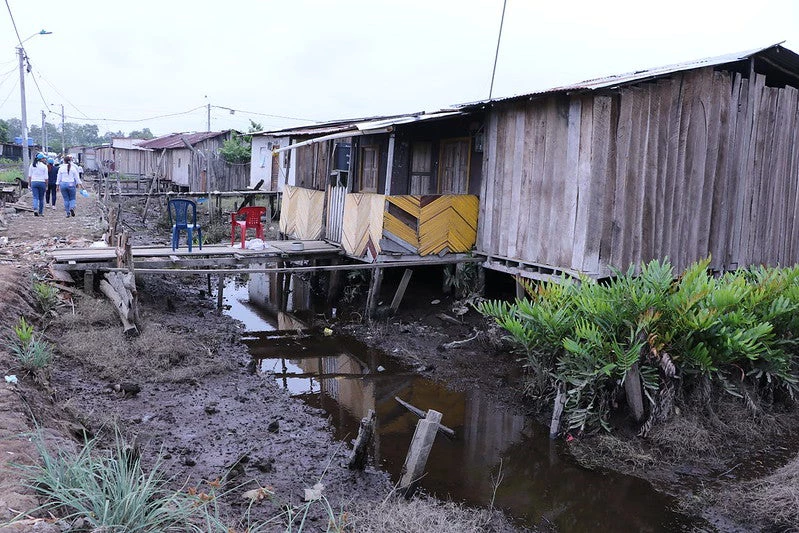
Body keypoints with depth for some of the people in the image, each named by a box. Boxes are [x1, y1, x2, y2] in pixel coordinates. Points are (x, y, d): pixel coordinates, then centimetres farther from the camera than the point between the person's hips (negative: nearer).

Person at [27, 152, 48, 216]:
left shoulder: (32, 165, 6)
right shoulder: (44, 166, -4)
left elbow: (29, 176, 7)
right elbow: (46, 177, -6)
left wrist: (29, 184, 13)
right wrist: (46, 186, 2)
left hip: (34, 182, 2)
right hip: (42, 182, -2)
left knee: (35, 197, 1)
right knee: (41, 198, 9)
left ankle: (35, 209, -22)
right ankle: (41, 212, 16)